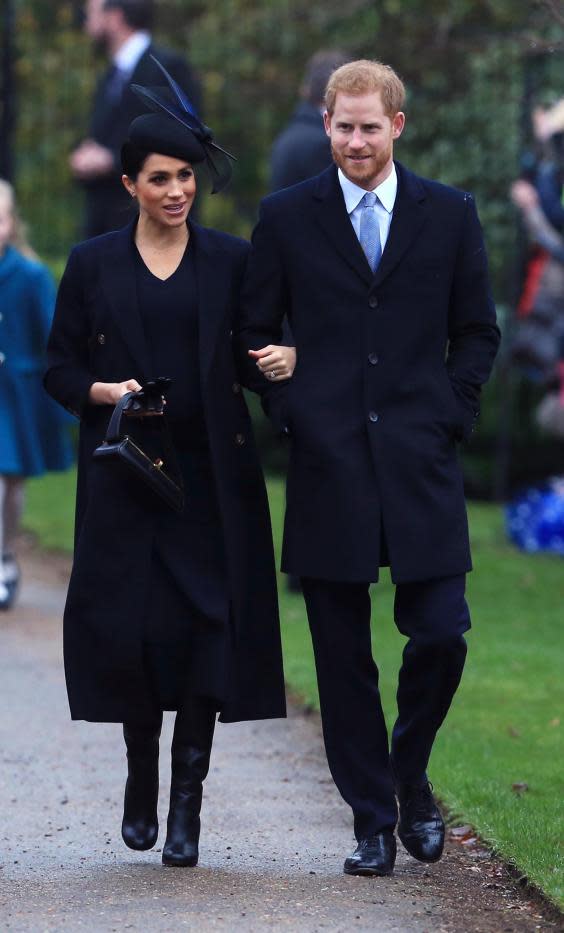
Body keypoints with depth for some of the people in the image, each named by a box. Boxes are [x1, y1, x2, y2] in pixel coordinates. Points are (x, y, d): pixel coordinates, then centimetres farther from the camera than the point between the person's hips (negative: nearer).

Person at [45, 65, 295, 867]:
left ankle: (187, 801, -4)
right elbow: (60, 369, 9)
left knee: (206, 625, -8)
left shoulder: (232, 261, 6)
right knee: (128, 626, -4)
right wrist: (106, 392, -10)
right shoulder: (93, 265, 6)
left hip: (211, 473, 0)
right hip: (124, 474, 0)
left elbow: (270, 343, 8)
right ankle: (141, 778, 20)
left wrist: (286, 358, -15)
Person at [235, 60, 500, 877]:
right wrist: (290, 411, -1)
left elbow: (477, 331, 12)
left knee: (441, 637, -6)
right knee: (343, 659, 2)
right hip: (329, 465, 0)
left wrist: (450, 414, 0)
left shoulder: (450, 215, 7)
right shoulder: (286, 218, 5)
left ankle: (409, 775, 21)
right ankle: (373, 819, 11)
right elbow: (253, 333, 10)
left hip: (421, 466, 0)